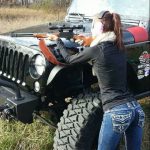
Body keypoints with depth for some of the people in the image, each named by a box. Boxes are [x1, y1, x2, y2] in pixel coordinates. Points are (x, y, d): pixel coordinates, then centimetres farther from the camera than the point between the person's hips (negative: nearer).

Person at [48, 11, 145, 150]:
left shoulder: (96, 50, -7)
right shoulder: (119, 48, 11)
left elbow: (69, 59, 7)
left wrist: (57, 40, 21)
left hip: (117, 112, -7)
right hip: (136, 108, 7)